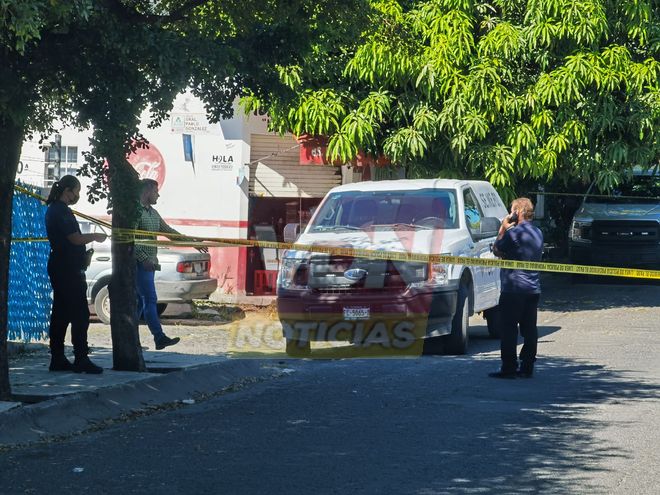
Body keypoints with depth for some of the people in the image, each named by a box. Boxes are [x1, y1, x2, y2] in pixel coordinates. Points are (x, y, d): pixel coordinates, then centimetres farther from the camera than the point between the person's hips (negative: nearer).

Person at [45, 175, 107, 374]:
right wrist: (95, 236, -5)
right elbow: (76, 238, -20)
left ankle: (57, 359, 12)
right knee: (80, 314, -9)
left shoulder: (54, 210, 17)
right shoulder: (62, 211, -15)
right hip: (69, 268, -11)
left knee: (60, 314, 10)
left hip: (58, 267, 11)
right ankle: (81, 359, -10)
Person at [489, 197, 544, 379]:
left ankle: (508, 368, -4)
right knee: (529, 329, 9)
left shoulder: (514, 232, -15)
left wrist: (503, 228, 3)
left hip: (514, 287, -8)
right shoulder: (538, 233, 12)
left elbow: (497, 250, -3)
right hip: (533, 288, 8)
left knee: (509, 329, -3)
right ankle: (527, 367, 12)